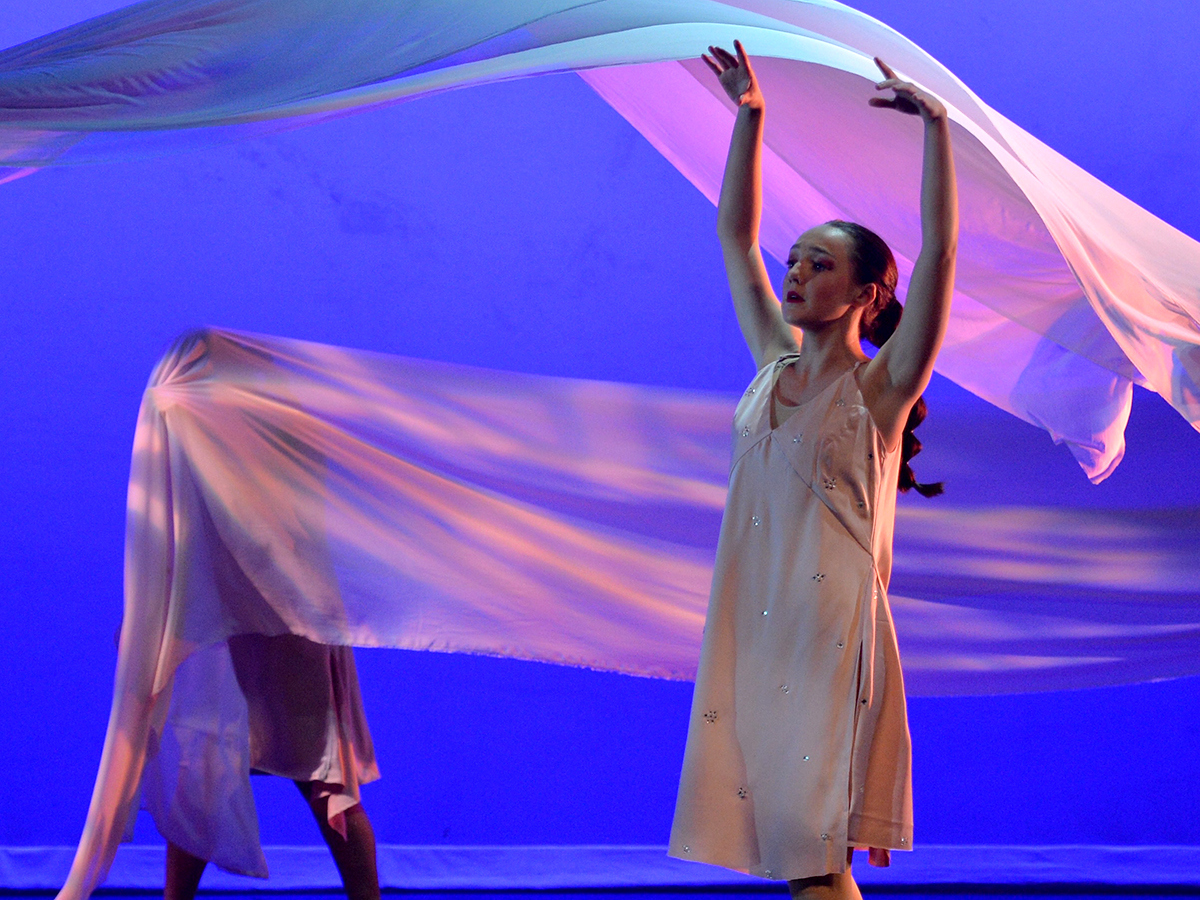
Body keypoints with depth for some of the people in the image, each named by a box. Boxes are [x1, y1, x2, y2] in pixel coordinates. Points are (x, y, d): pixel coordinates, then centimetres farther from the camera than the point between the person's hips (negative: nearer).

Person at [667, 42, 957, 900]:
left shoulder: (879, 387, -4)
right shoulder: (775, 366, 12)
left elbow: (940, 251, -15)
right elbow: (735, 233, 18)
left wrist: (936, 124, -18)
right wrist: (749, 116, 15)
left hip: (833, 635, -6)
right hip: (756, 630, 6)